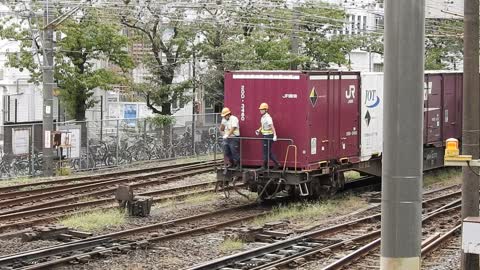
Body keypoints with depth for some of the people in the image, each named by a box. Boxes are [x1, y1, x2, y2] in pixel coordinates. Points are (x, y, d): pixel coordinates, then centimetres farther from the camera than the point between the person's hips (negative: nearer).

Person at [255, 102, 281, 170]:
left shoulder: (268, 117, -17)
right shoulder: (262, 117, 11)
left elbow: (272, 127, -25)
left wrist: (275, 136, -34)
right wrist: (259, 130, 9)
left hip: (268, 136, -10)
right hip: (265, 136, 10)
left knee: (266, 151, -2)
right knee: (268, 152, 11)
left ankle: (265, 166, 7)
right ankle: (277, 164, 15)